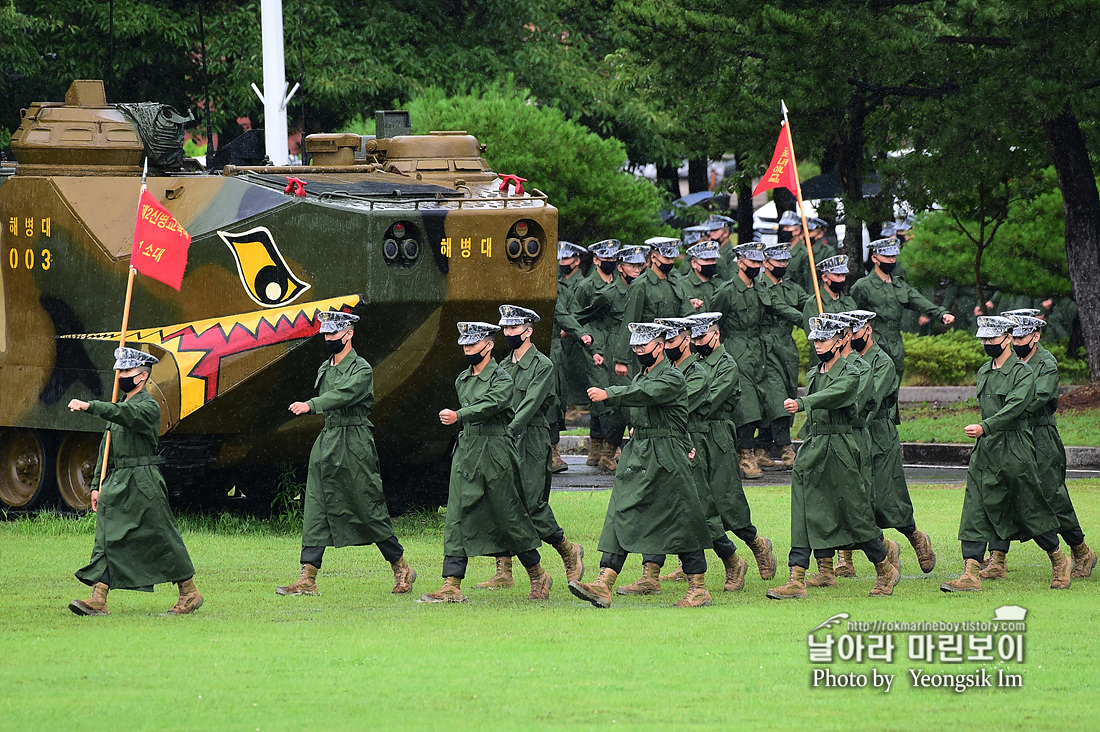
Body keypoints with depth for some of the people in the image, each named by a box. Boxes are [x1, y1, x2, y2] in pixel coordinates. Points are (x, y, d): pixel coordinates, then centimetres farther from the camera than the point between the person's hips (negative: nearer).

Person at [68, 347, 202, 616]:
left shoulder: (148, 407, -8)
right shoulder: (118, 408, 18)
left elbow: (124, 414, -30)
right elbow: (105, 449, 20)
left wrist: (89, 407, -40)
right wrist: (97, 485, 13)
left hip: (142, 485, -8)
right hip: (115, 483, 8)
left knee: (162, 538, -2)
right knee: (107, 540, -3)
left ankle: (190, 593, 10)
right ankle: (98, 600, -9)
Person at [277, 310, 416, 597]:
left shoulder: (361, 369, -10)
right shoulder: (325, 369, 14)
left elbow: (343, 395, -27)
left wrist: (310, 405, -40)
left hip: (354, 446, -7)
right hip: (326, 443, 7)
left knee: (370, 509, -1)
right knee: (315, 509, -2)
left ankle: (401, 568, 15)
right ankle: (307, 580, -6)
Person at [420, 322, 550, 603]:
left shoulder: (501, 379, -9)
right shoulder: (462, 380, 14)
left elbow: (491, 405, -26)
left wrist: (457, 416, -33)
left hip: (496, 454, -7)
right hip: (465, 453, 7)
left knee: (509, 517, 0)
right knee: (457, 519, -3)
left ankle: (539, 576, 19)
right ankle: (452, 586, -7)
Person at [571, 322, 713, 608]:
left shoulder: (672, 378, -10)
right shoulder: (640, 377, 17)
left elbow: (645, 394, -29)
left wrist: (608, 394, -37)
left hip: (665, 461, -8)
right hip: (636, 456, 8)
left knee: (680, 523, -2)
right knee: (620, 517, -3)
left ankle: (699, 589, 6)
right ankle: (603, 585, -11)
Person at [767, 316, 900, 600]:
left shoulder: (851, 373, -9)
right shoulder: (813, 374, 15)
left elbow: (832, 395, -29)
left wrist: (801, 403, -43)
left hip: (840, 449, -7)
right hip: (812, 449, 7)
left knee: (854, 513, 1)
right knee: (803, 514, -2)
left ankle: (886, 567, 22)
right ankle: (797, 581, -6)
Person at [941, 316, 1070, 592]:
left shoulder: (1023, 372, -10)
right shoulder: (984, 372, 13)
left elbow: (1014, 407, -23)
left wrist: (984, 427, -31)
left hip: (1014, 452, -6)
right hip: (985, 449, 6)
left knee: (1030, 509, 4)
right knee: (976, 509, -4)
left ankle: (1059, 561, 24)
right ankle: (971, 574, -8)